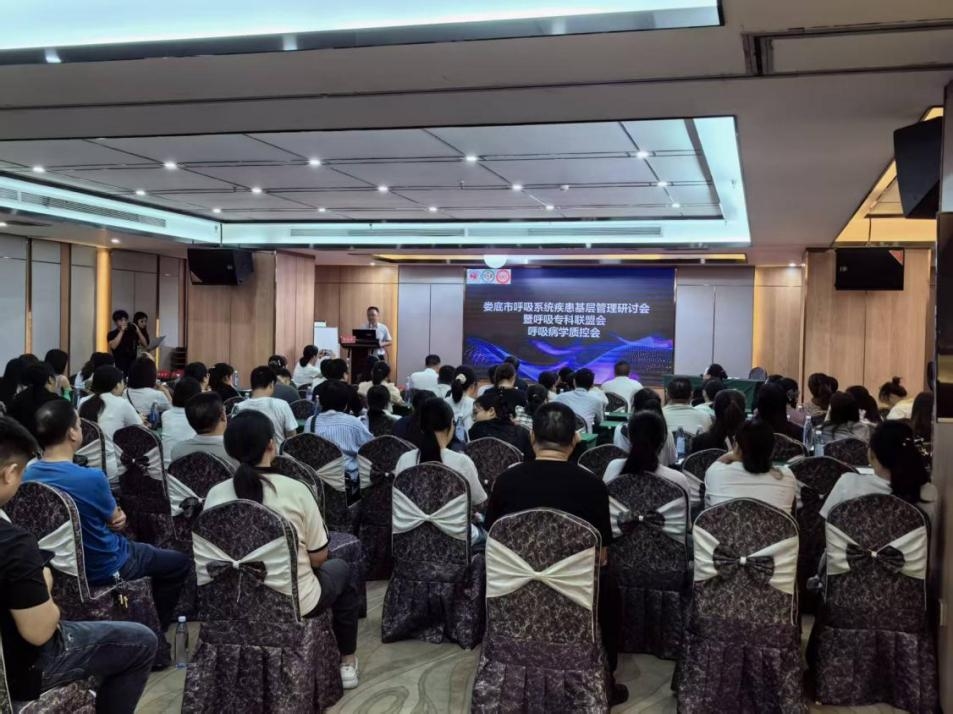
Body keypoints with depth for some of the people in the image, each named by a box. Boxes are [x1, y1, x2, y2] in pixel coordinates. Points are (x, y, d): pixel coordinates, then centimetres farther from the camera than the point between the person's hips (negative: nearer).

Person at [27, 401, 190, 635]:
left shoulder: (27, 476, -10)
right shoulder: (91, 478, -32)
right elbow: (115, 520, -12)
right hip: (102, 568, -7)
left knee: (128, 540, 35)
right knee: (181, 562, 13)